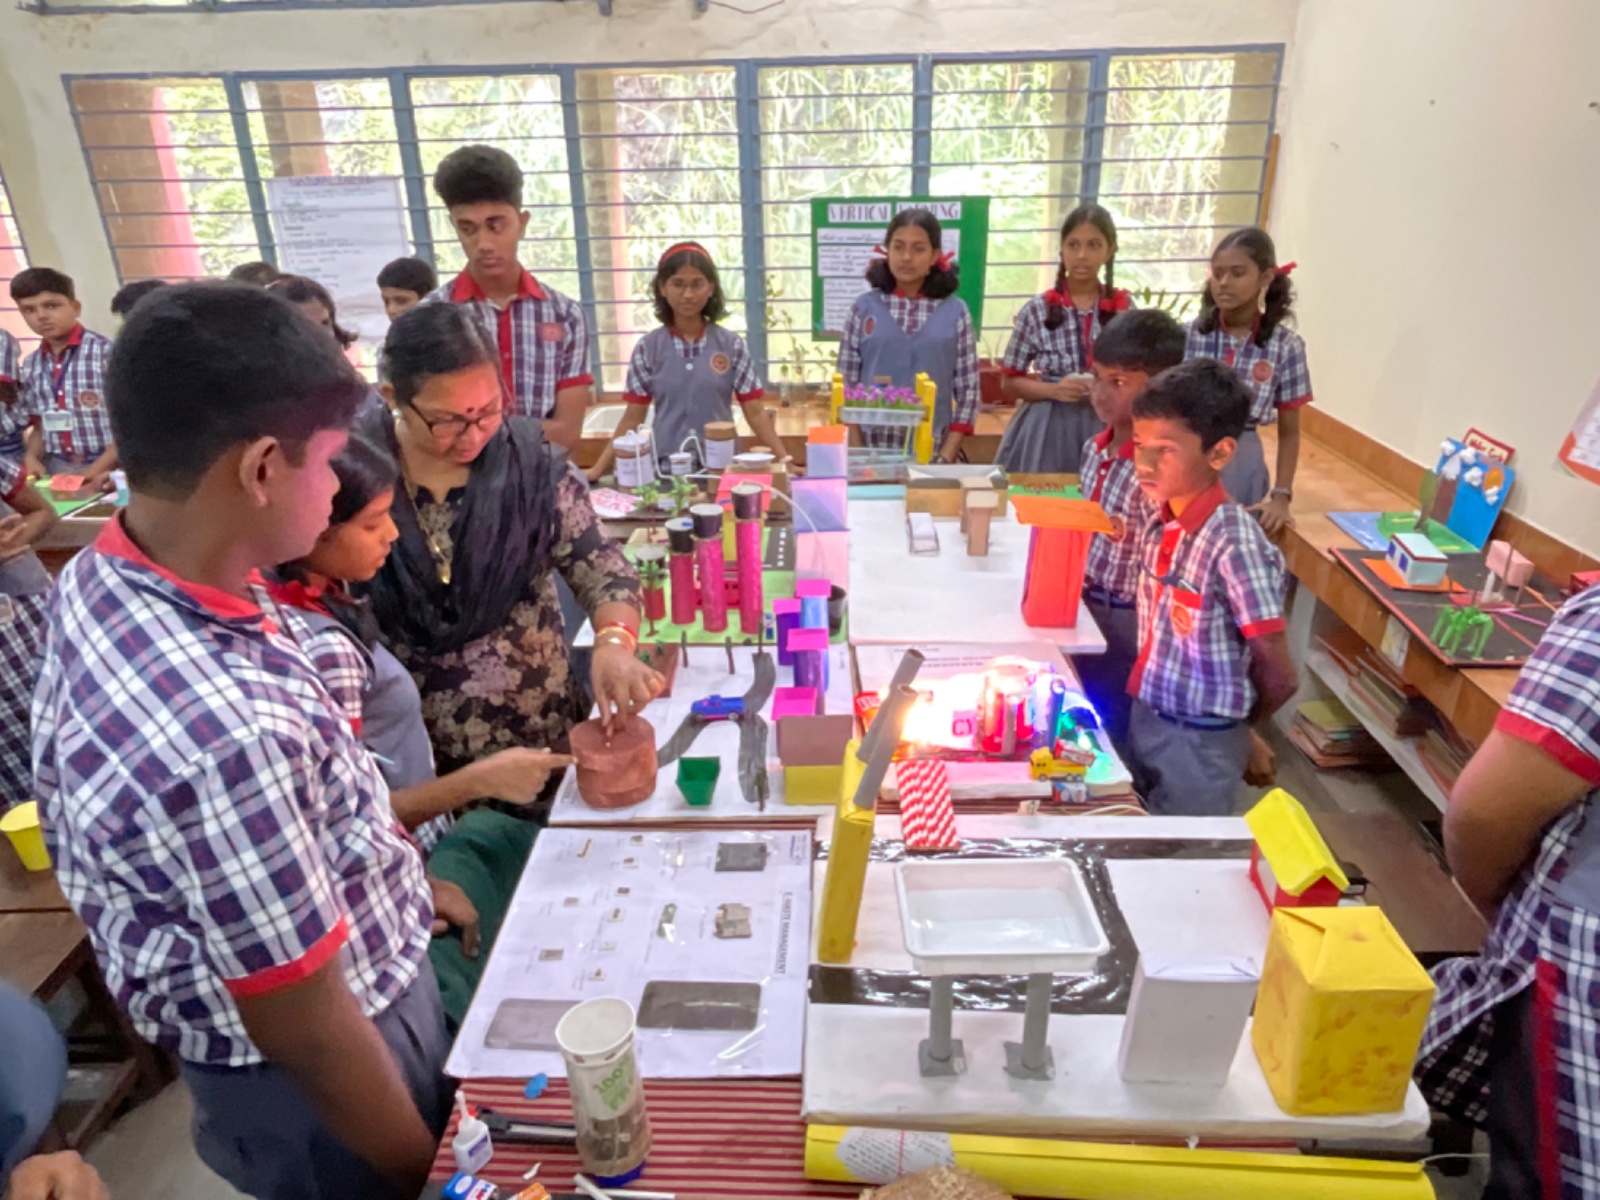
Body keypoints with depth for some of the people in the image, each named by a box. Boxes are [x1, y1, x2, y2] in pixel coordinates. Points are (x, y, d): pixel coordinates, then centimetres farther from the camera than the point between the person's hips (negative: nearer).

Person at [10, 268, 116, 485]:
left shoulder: (107, 353, -8)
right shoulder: (31, 366, 10)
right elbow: (40, 426, 19)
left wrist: (95, 471, -16)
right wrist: (31, 456, -2)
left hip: (109, 469, -5)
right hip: (57, 470, 5)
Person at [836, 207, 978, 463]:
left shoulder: (955, 312, 1)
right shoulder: (864, 307, 1)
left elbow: (968, 390, 1)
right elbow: (845, 384, 2)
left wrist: (947, 456, -7)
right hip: (871, 449, 0)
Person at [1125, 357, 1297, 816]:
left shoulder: (1235, 545, -24)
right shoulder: (1158, 526, -2)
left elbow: (1279, 679, -16)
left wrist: (1239, 731, 1)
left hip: (1199, 742, -7)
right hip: (1144, 718, 7)